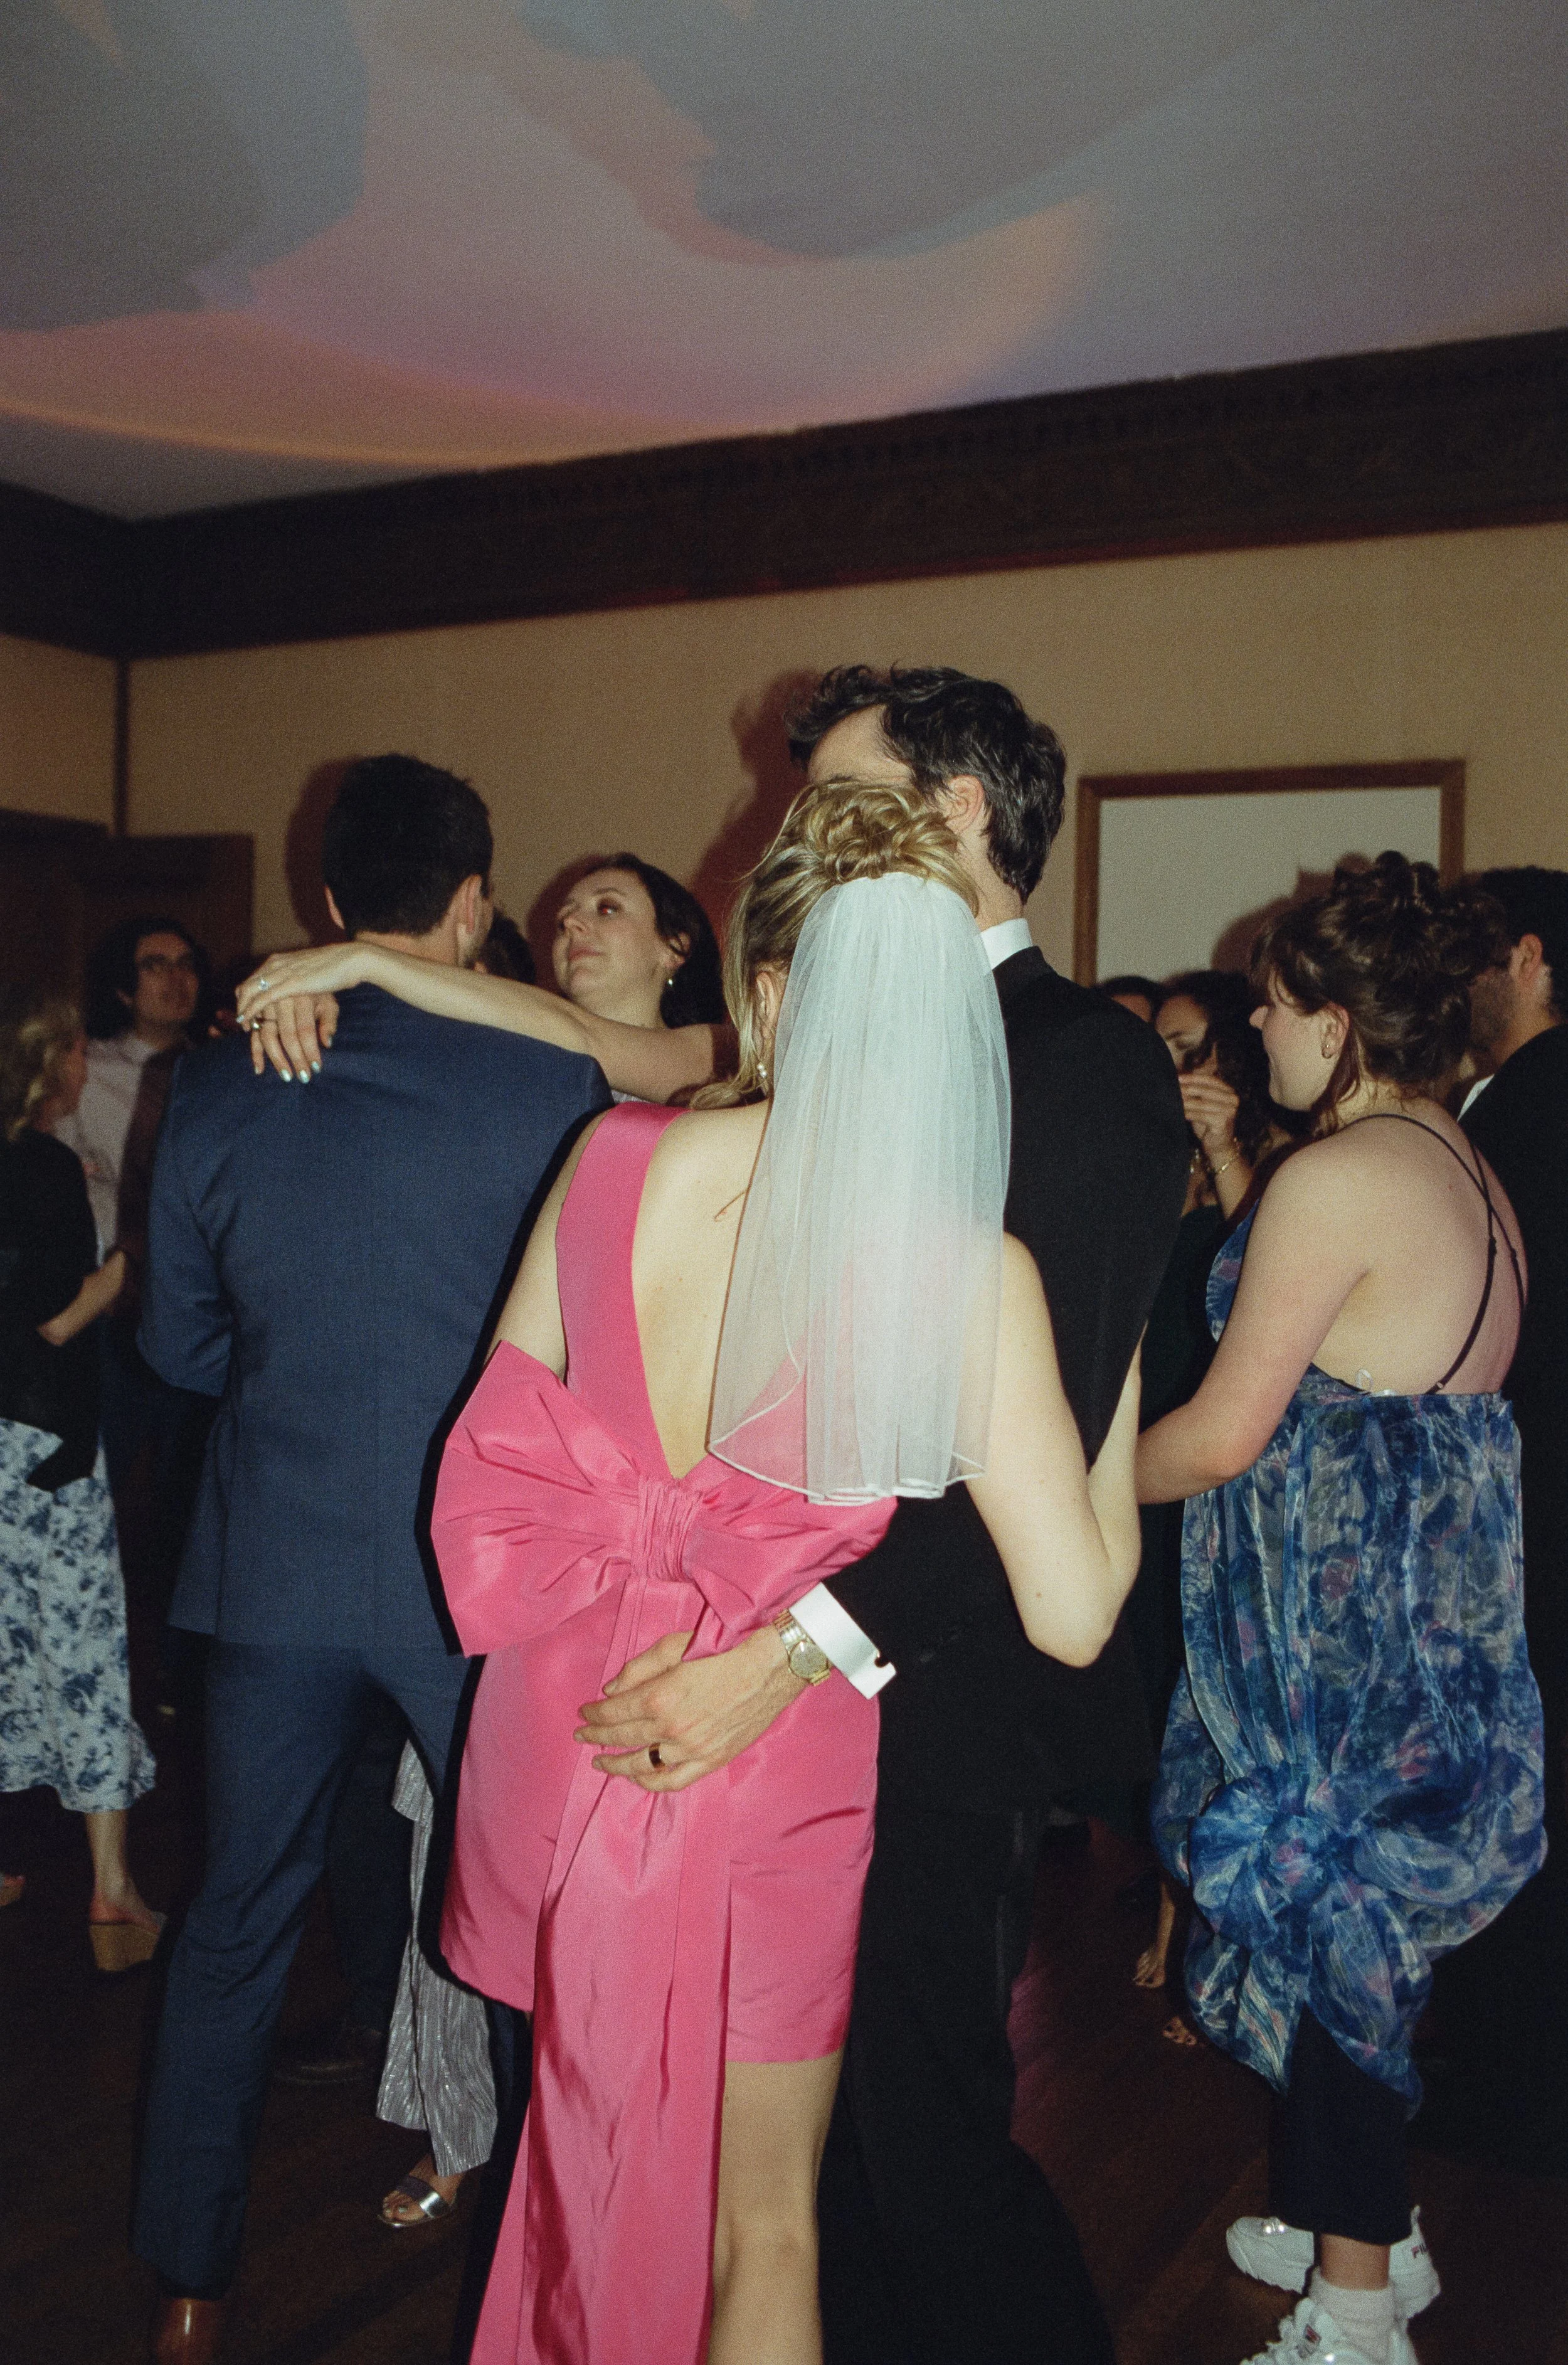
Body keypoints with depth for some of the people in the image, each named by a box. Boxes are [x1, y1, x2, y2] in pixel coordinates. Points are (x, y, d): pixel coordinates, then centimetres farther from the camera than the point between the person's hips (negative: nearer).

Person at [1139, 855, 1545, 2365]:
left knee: (1325, 1921, 3)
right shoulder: (1473, 1177, 11)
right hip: (1438, 1594, 10)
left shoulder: (1337, 1177, -18)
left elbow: (1226, 1432, -17)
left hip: (1337, 1610, -9)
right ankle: (1366, 2222, 36)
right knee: (1364, 1923, 20)